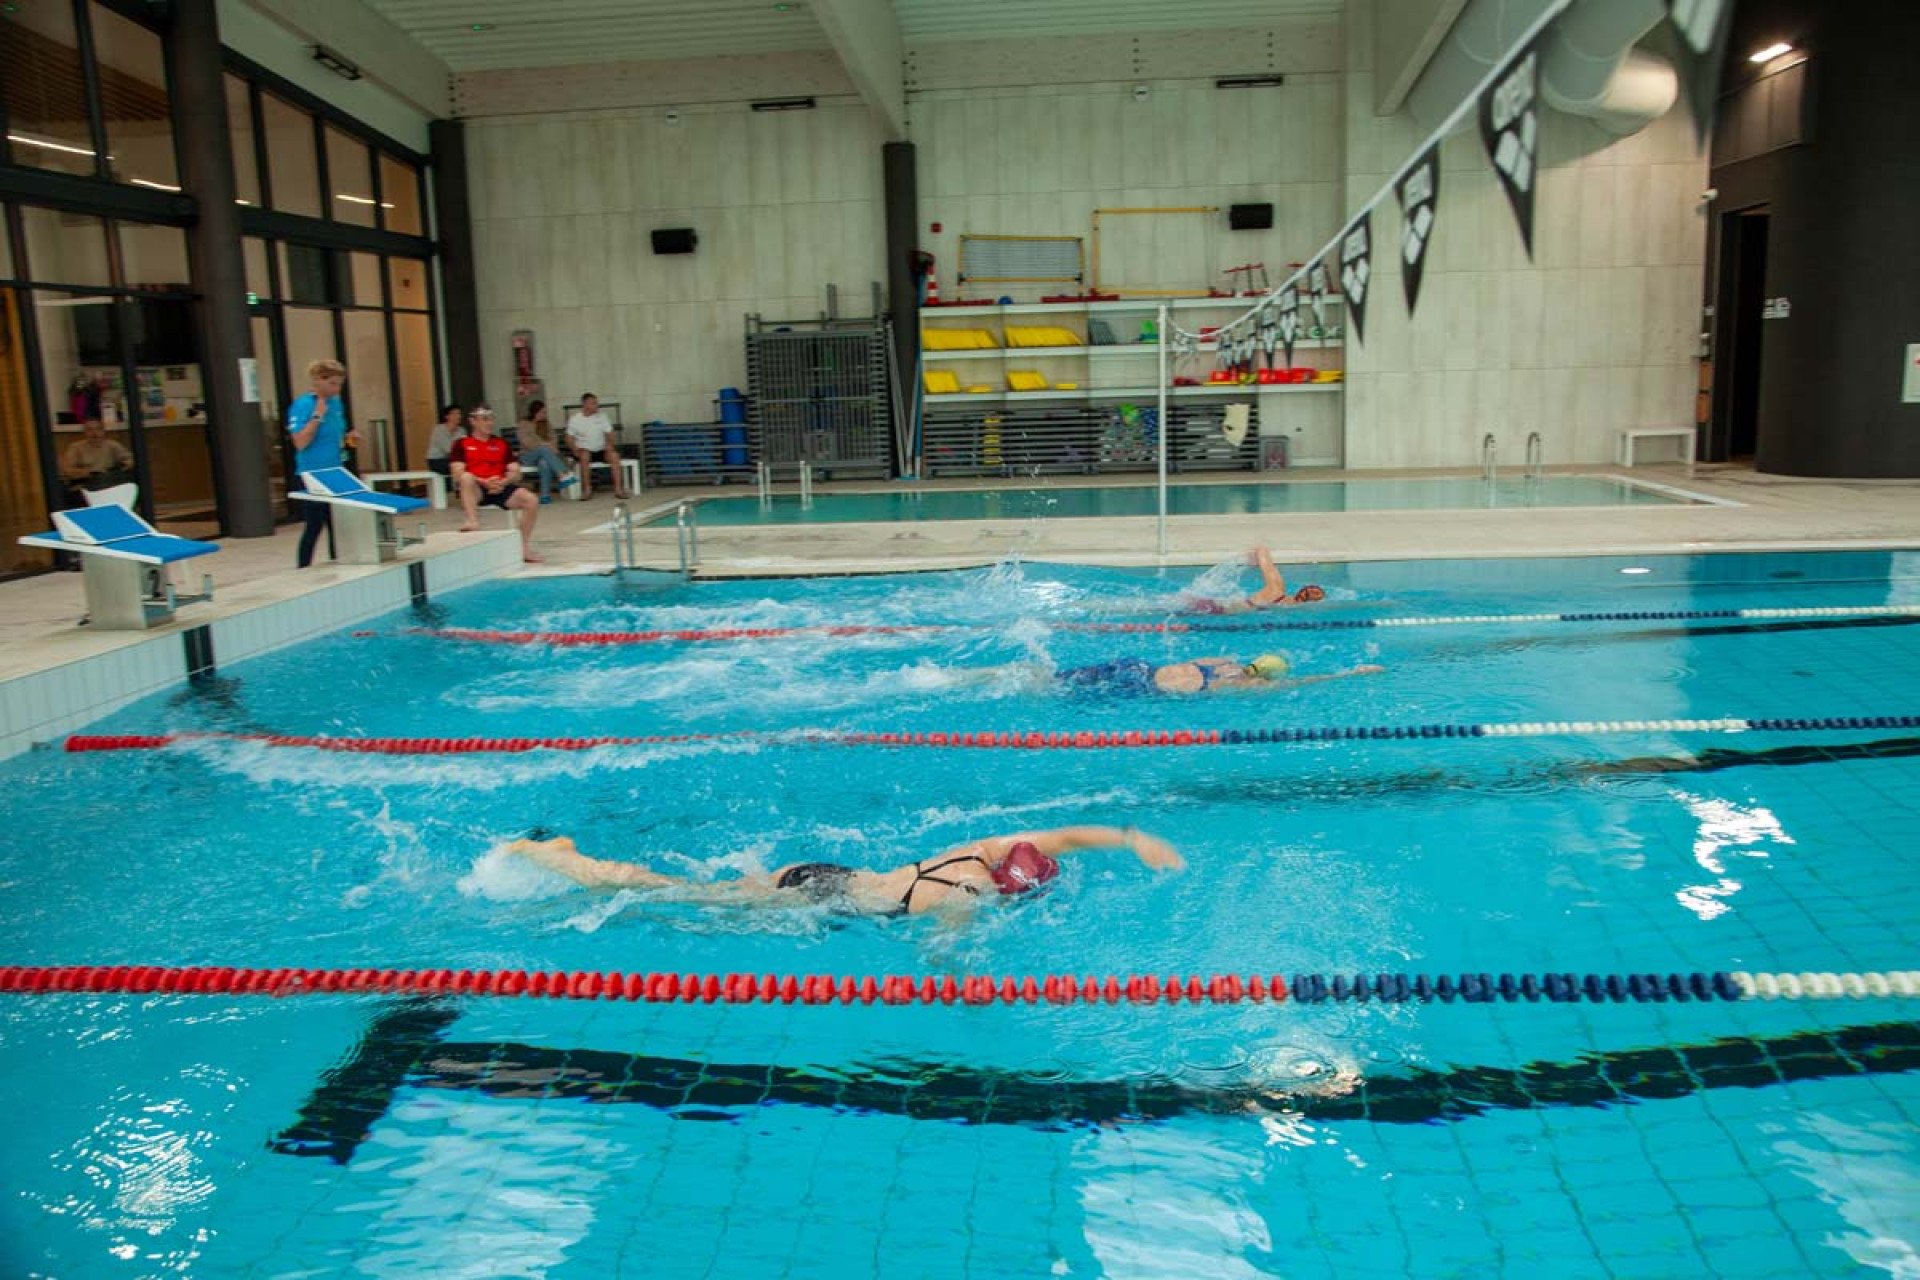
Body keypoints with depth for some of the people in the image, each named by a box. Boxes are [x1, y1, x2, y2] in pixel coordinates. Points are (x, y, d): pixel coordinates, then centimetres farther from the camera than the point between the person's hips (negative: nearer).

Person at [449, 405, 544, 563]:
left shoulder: (501, 443, 19)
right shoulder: (462, 444, 9)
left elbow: (515, 473, 12)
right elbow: (458, 475, -4)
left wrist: (503, 482, -11)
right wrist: (484, 482, -19)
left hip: (500, 488, 3)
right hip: (476, 490, -3)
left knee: (532, 501, -21)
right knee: (466, 477, -36)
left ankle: (524, 548, -11)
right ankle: (473, 521, -47)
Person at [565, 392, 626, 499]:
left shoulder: (601, 416, 7)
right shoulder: (574, 419, 2)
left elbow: (609, 434, 10)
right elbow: (569, 439, 3)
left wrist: (609, 444, -11)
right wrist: (575, 449, -15)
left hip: (600, 450, 2)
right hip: (585, 450, -2)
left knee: (614, 455, -28)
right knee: (585, 456, -36)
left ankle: (618, 488, -28)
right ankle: (587, 489, -29)